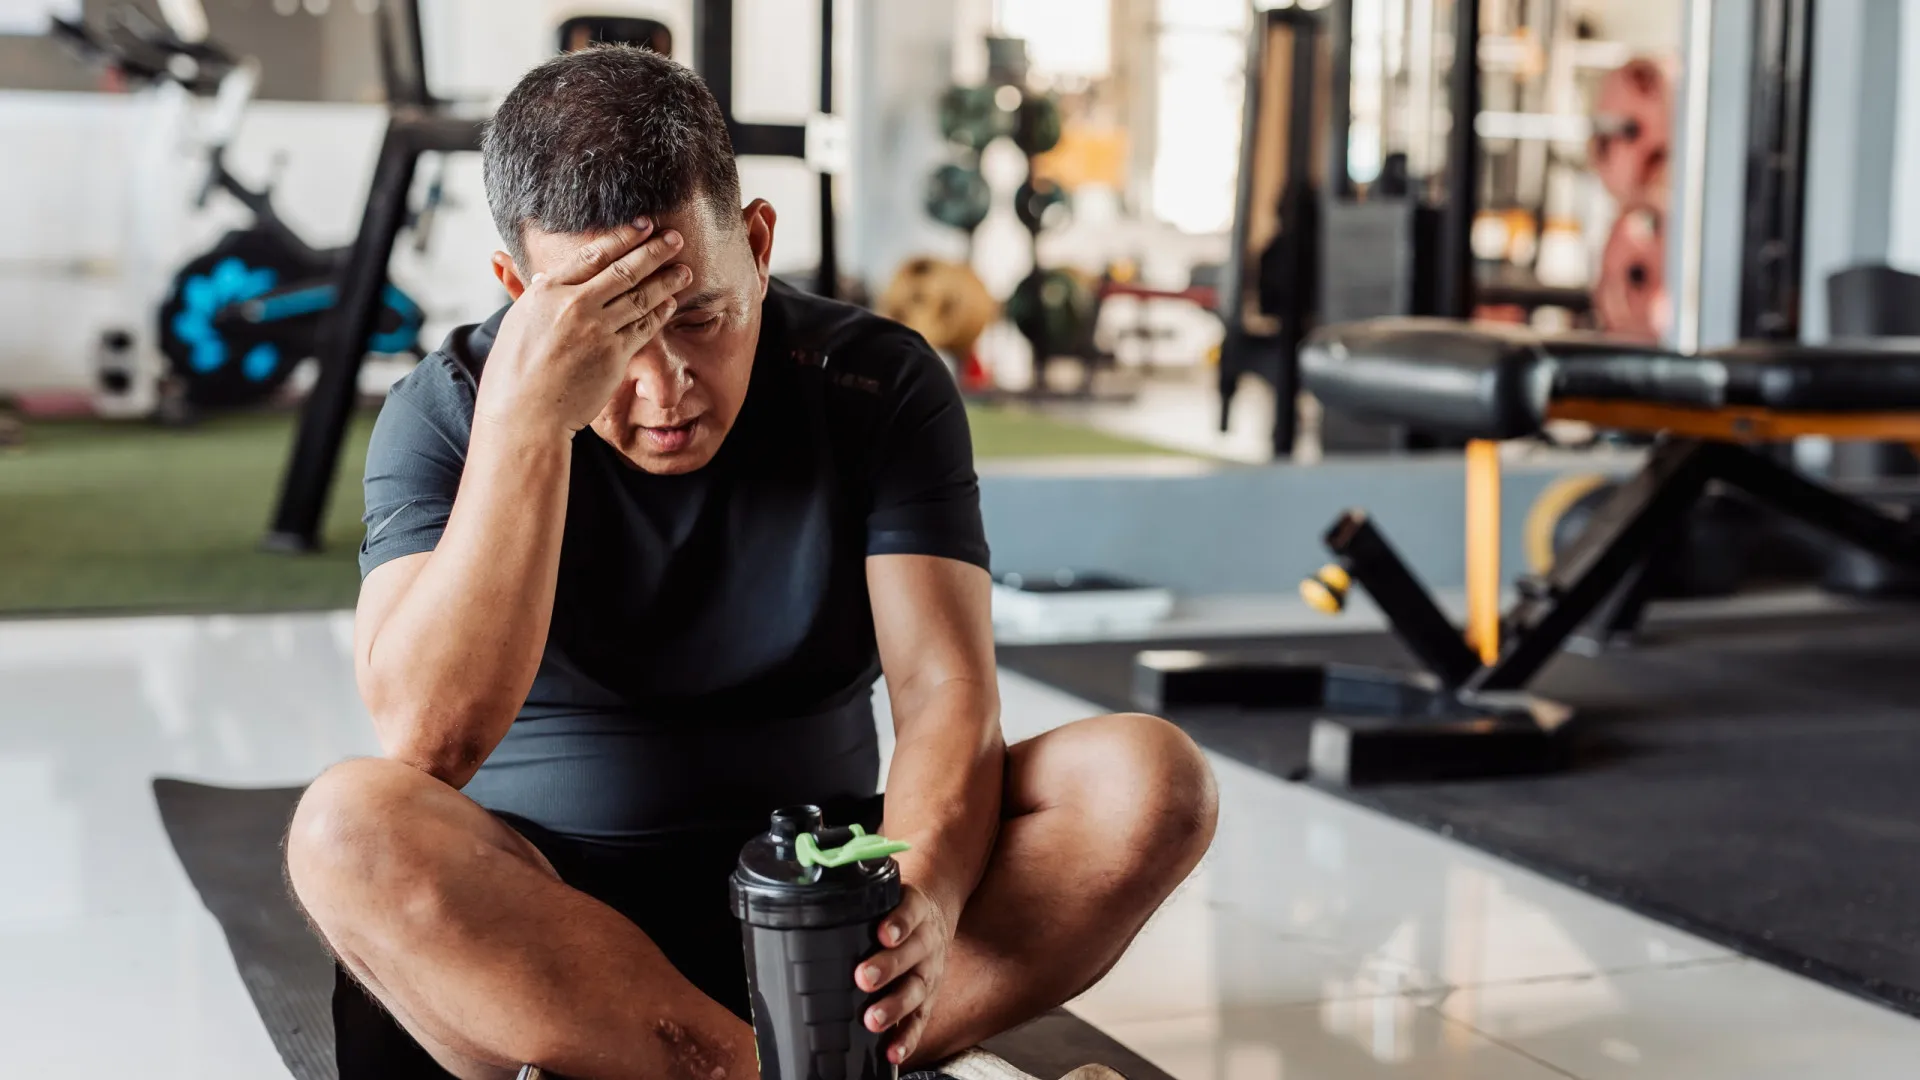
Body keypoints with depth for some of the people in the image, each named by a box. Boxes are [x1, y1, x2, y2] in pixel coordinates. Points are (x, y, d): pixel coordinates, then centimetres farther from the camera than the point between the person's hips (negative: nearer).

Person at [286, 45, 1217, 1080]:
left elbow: (945, 691, -12)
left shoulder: (878, 383, -2)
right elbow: (429, 741, -21)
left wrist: (924, 896, -33)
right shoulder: (445, 412, -6)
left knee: (1153, 777, -21)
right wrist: (525, 416, -27)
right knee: (351, 826, -33)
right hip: (539, 937, -1)